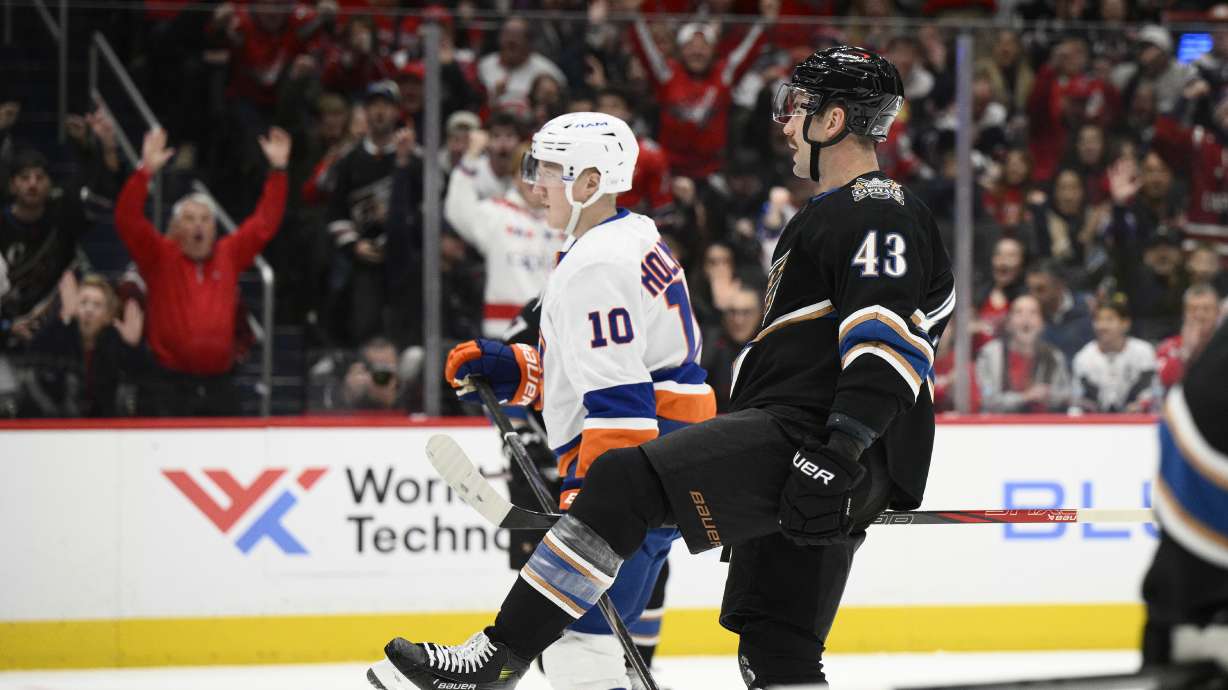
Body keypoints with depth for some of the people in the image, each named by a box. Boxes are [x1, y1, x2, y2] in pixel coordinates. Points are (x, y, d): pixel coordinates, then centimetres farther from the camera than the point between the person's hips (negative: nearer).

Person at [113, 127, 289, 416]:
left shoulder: (229, 255, 11)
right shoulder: (160, 256, 3)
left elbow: (265, 222, 14)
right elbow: (128, 221, -8)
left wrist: (278, 170, 6)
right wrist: (146, 171, -20)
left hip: (219, 386, 3)